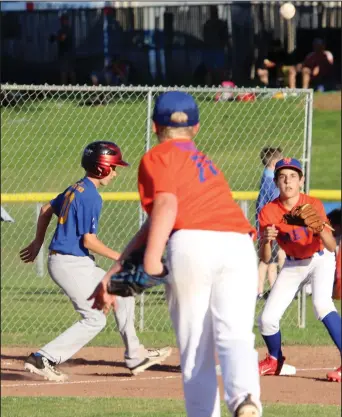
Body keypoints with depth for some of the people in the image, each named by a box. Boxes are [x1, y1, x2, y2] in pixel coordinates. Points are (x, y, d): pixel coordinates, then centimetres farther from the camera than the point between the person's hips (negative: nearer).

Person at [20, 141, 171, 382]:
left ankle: (135, 357, 22)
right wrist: (117, 257, -11)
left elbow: (47, 209, 23)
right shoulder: (91, 197, -18)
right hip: (71, 265, -10)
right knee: (94, 319, -8)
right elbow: (88, 240, -21)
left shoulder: (76, 189, 11)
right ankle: (43, 359, -11)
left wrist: (38, 242, 33)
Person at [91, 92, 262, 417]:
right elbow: (156, 222, 34)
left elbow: (166, 205, -6)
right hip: (239, 246, 4)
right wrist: (114, 273, 33)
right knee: (235, 334, -11)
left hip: (191, 246, -4)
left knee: (195, 349, 4)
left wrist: (151, 262, -15)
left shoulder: (157, 157, 16)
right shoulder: (201, 160, 36)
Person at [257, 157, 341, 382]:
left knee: (322, 305, -31)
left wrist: (320, 230, -45)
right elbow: (265, 259, -15)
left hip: (321, 260, -4)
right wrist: (266, 240, -35)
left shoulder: (313, 205, -21)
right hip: (293, 265, 4)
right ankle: (275, 360, 28)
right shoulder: (268, 212, -15)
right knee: (267, 319, -4)